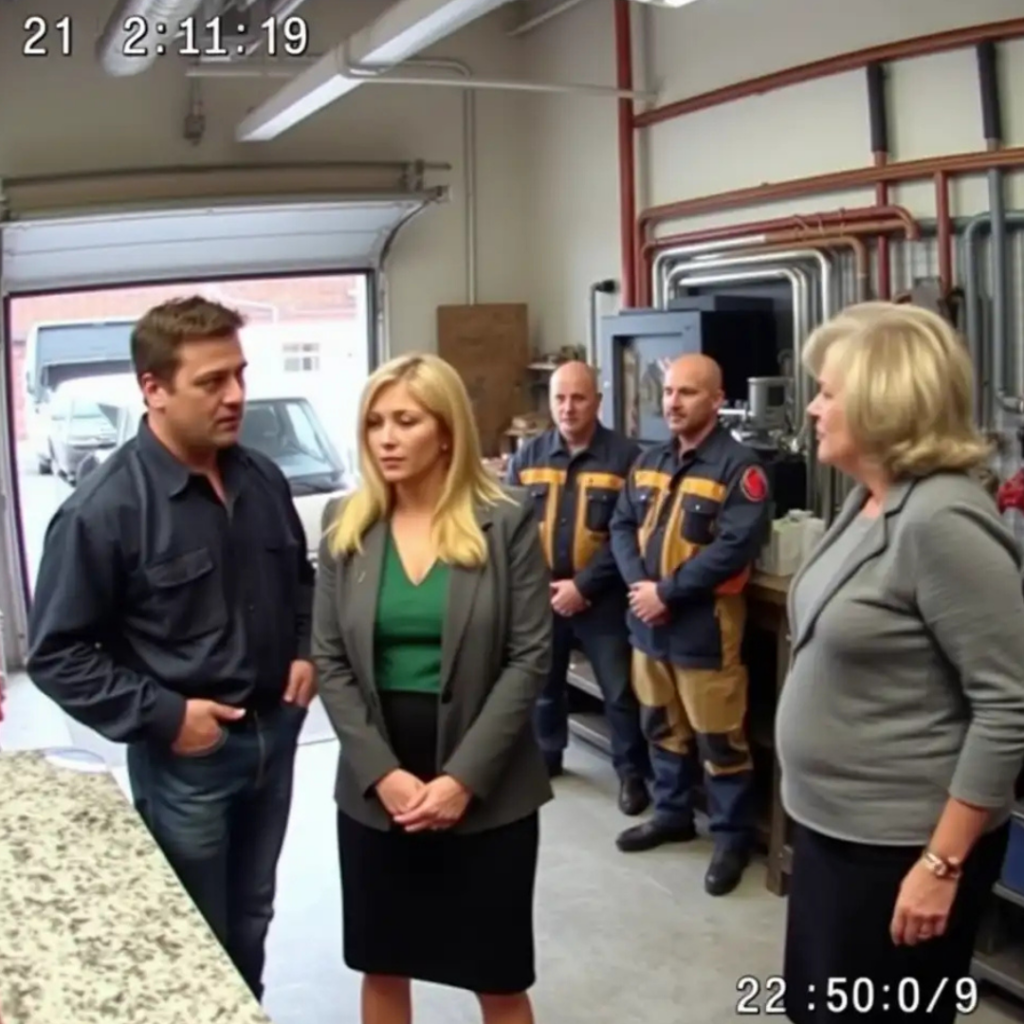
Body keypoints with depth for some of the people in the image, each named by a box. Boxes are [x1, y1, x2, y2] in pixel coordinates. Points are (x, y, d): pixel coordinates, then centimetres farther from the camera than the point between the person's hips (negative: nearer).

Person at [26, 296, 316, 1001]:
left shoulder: (264, 480, 0)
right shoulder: (105, 509, -19)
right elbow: (57, 655, -15)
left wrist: (306, 652, 1)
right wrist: (161, 716, -20)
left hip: (274, 735, 6)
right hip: (185, 757, -5)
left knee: (252, 920, 23)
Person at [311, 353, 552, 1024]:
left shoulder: (507, 522, -6)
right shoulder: (346, 525, 2)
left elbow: (530, 658, -9)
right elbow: (330, 662, 0)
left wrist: (464, 777, -15)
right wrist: (381, 773, -11)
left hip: (488, 789, -2)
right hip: (375, 786, 3)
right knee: (381, 967, 16)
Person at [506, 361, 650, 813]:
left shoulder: (624, 456, -9)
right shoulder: (528, 456, 3)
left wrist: (583, 585, -16)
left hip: (601, 597, -4)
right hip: (540, 595, 4)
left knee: (620, 690, 3)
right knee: (542, 682, 19)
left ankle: (631, 772, 20)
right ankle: (545, 755, 40)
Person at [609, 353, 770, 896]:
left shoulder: (738, 466, -13)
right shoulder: (649, 461, 11)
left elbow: (736, 546, -22)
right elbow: (622, 526, 9)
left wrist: (667, 591, -20)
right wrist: (638, 584, -10)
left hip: (705, 625, -7)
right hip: (648, 621, 7)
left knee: (719, 739, 2)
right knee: (662, 726, 20)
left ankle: (732, 837, 17)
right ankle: (672, 813, 37)